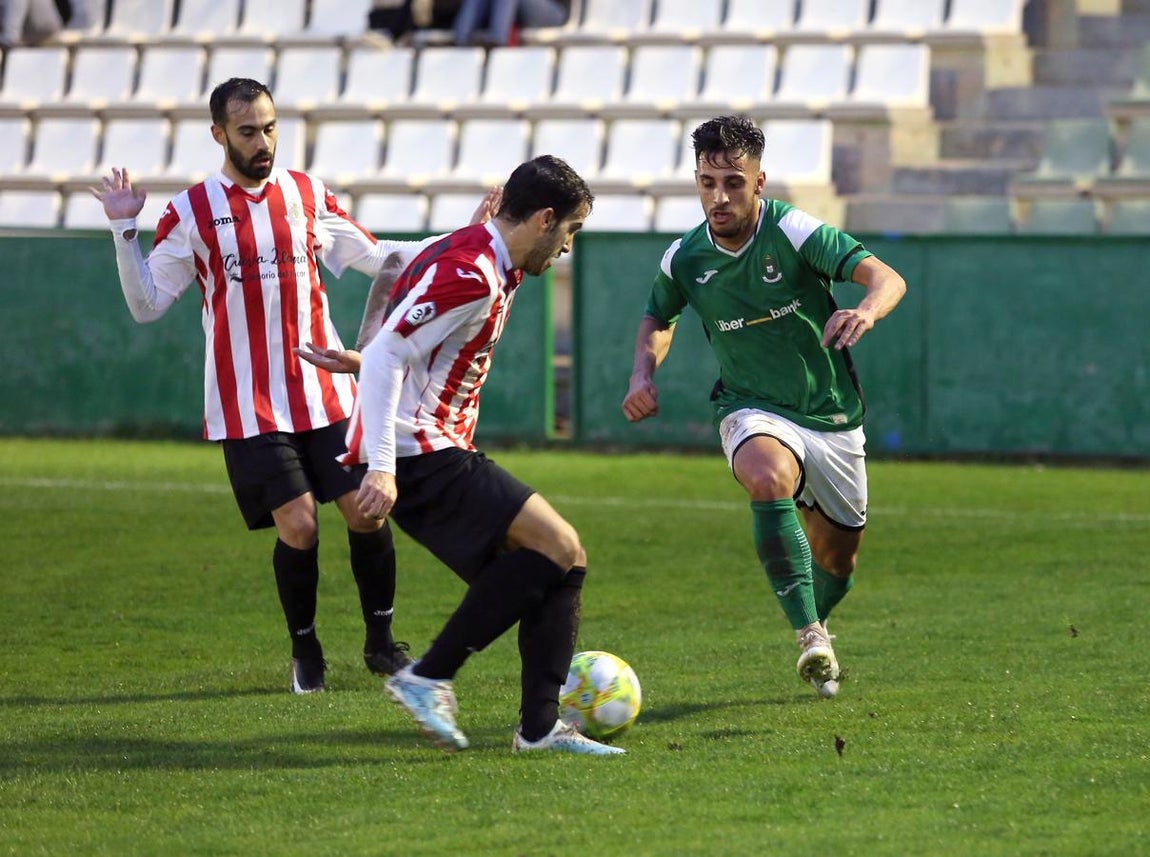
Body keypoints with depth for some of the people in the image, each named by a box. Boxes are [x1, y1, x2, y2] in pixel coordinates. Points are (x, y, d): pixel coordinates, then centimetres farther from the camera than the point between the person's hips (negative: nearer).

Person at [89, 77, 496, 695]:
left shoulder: (308, 196, 5)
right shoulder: (190, 214, -4)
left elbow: (372, 256, 15)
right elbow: (146, 305, -4)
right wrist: (125, 231, -16)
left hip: (328, 392, 3)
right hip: (249, 406, -3)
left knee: (367, 510, -2)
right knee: (298, 524, -10)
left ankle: (380, 642, 16)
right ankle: (305, 651, 12)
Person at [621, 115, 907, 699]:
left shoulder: (794, 232, -18)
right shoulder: (684, 259, -6)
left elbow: (887, 278, -28)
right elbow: (658, 318, 17)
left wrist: (865, 311, -51)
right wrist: (643, 372, -3)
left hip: (831, 417, 0)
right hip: (753, 412, 0)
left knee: (837, 560, 12)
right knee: (767, 478, -36)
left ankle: (814, 624, 49)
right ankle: (810, 638, -32)